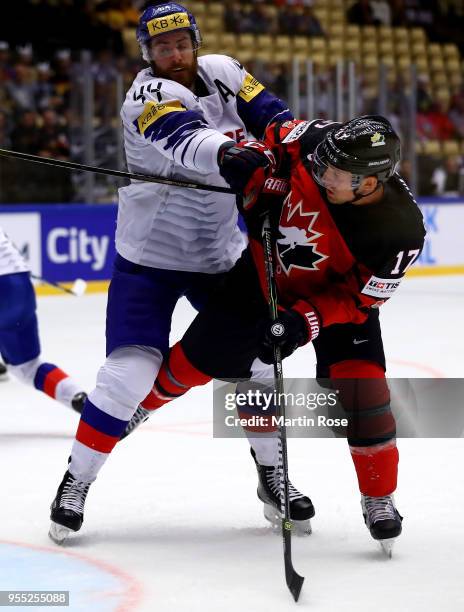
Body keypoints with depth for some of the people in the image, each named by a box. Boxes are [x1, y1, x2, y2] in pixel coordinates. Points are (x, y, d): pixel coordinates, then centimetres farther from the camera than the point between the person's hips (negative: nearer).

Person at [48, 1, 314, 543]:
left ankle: (273, 476, 21)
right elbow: (186, 140, -40)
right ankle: (76, 484, -1)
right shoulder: (148, 96, -20)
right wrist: (230, 154, -60)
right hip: (149, 259, -5)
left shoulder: (221, 72, 0)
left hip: (219, 256, 5)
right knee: (130, 371, -14)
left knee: (258, 360, 3)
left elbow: (269, 116, -4)